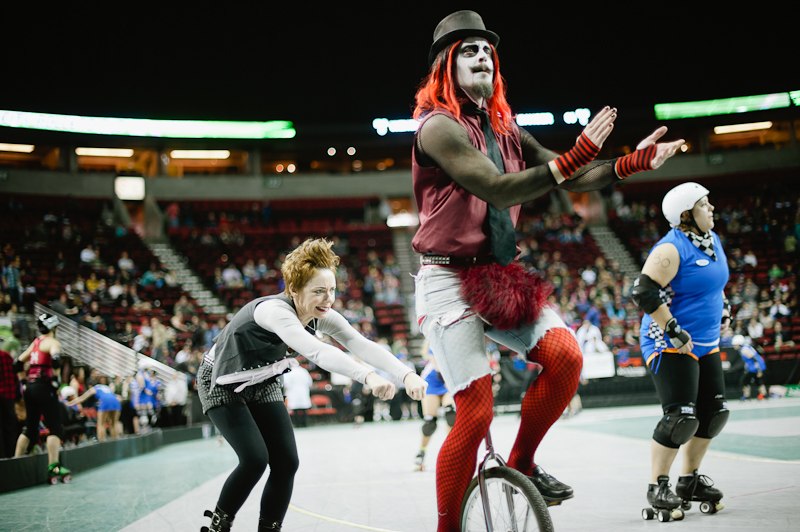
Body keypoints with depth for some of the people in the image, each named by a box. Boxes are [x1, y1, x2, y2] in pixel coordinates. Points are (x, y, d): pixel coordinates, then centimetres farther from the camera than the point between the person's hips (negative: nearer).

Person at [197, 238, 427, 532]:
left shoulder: (322, 317, -15)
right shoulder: (274, 310, -36)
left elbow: (362, 344, -27)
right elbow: (317, 351, -52)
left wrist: (407, 374, -43)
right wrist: (367, 377, -64)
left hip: (263, 384, 7)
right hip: (221, 383, -7)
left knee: (287, 462, -5)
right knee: (255, 459, -18)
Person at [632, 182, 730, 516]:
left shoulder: (711, 240, 10)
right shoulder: (671, 249, -19)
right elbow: (644, 292, -25)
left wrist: (723, 309, 18)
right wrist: (674, 332, -24)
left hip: (706, 344, 9)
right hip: (670, 347, -9)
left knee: (714, 413, 10)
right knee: (681, 418, -15)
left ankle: (690, 480, 24)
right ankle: (657, 487, -1)